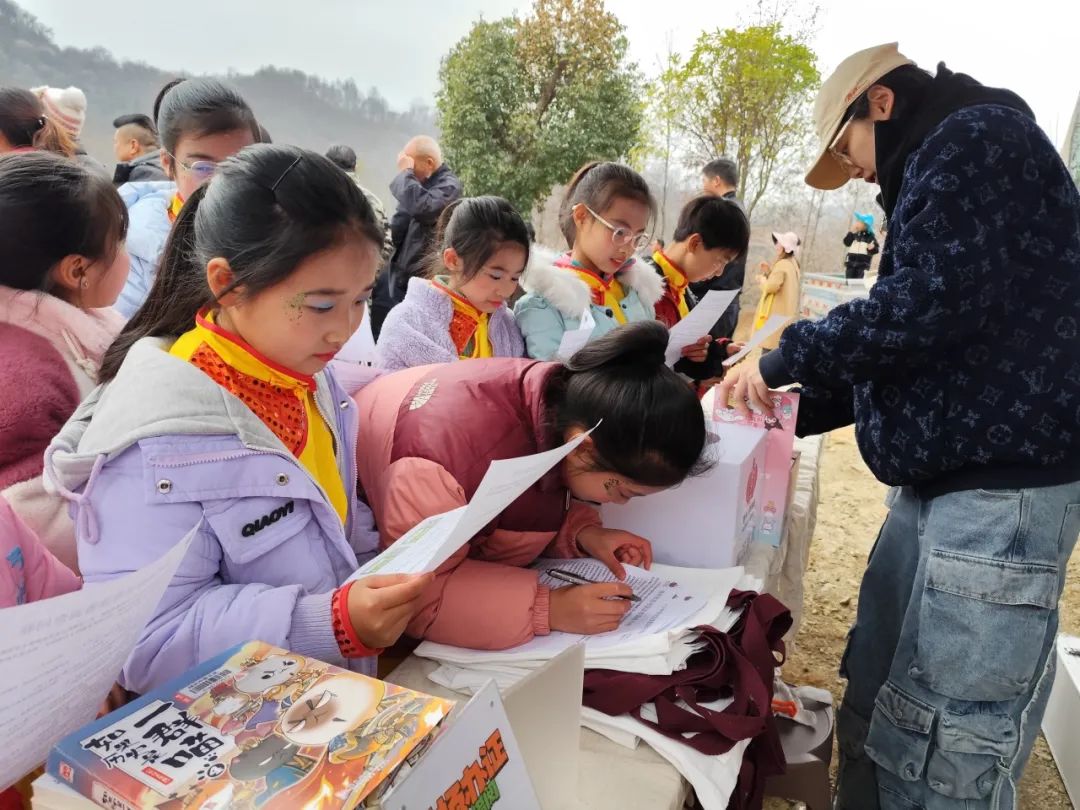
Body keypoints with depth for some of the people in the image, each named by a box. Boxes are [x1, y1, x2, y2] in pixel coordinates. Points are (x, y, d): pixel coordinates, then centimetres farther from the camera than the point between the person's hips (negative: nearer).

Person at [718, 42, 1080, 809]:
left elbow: (928, 305, -22)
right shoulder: (940, 168, 24)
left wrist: (783, 357, -10)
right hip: (938, 483, 10)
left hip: (998, 490, -10)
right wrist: (790, 410, 18)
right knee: (874, 715, 15)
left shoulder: (977, 138, -7)